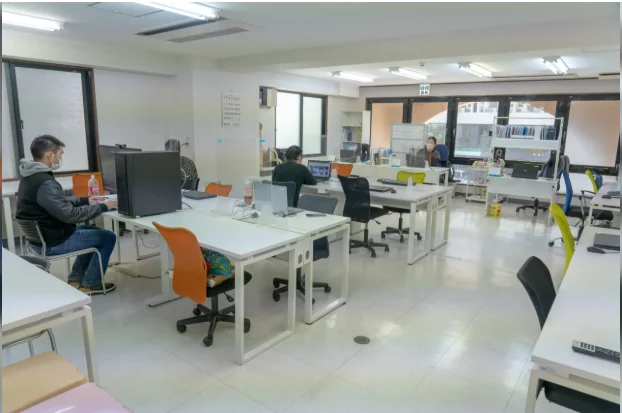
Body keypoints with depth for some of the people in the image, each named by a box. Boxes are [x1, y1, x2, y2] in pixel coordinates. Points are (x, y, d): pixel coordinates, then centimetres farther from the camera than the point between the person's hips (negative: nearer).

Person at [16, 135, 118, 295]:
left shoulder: (31, 176, 5)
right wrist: (102, 207, -19)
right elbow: (70, 215, -29)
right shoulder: (45, 183, -29)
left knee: (93, 231, 26)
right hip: (52, 242, -10)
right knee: (108, 237, 0)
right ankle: (90, 283, 11)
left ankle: (75, 278, 27)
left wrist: (85, 200, 10)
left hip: (40, 235, 10)